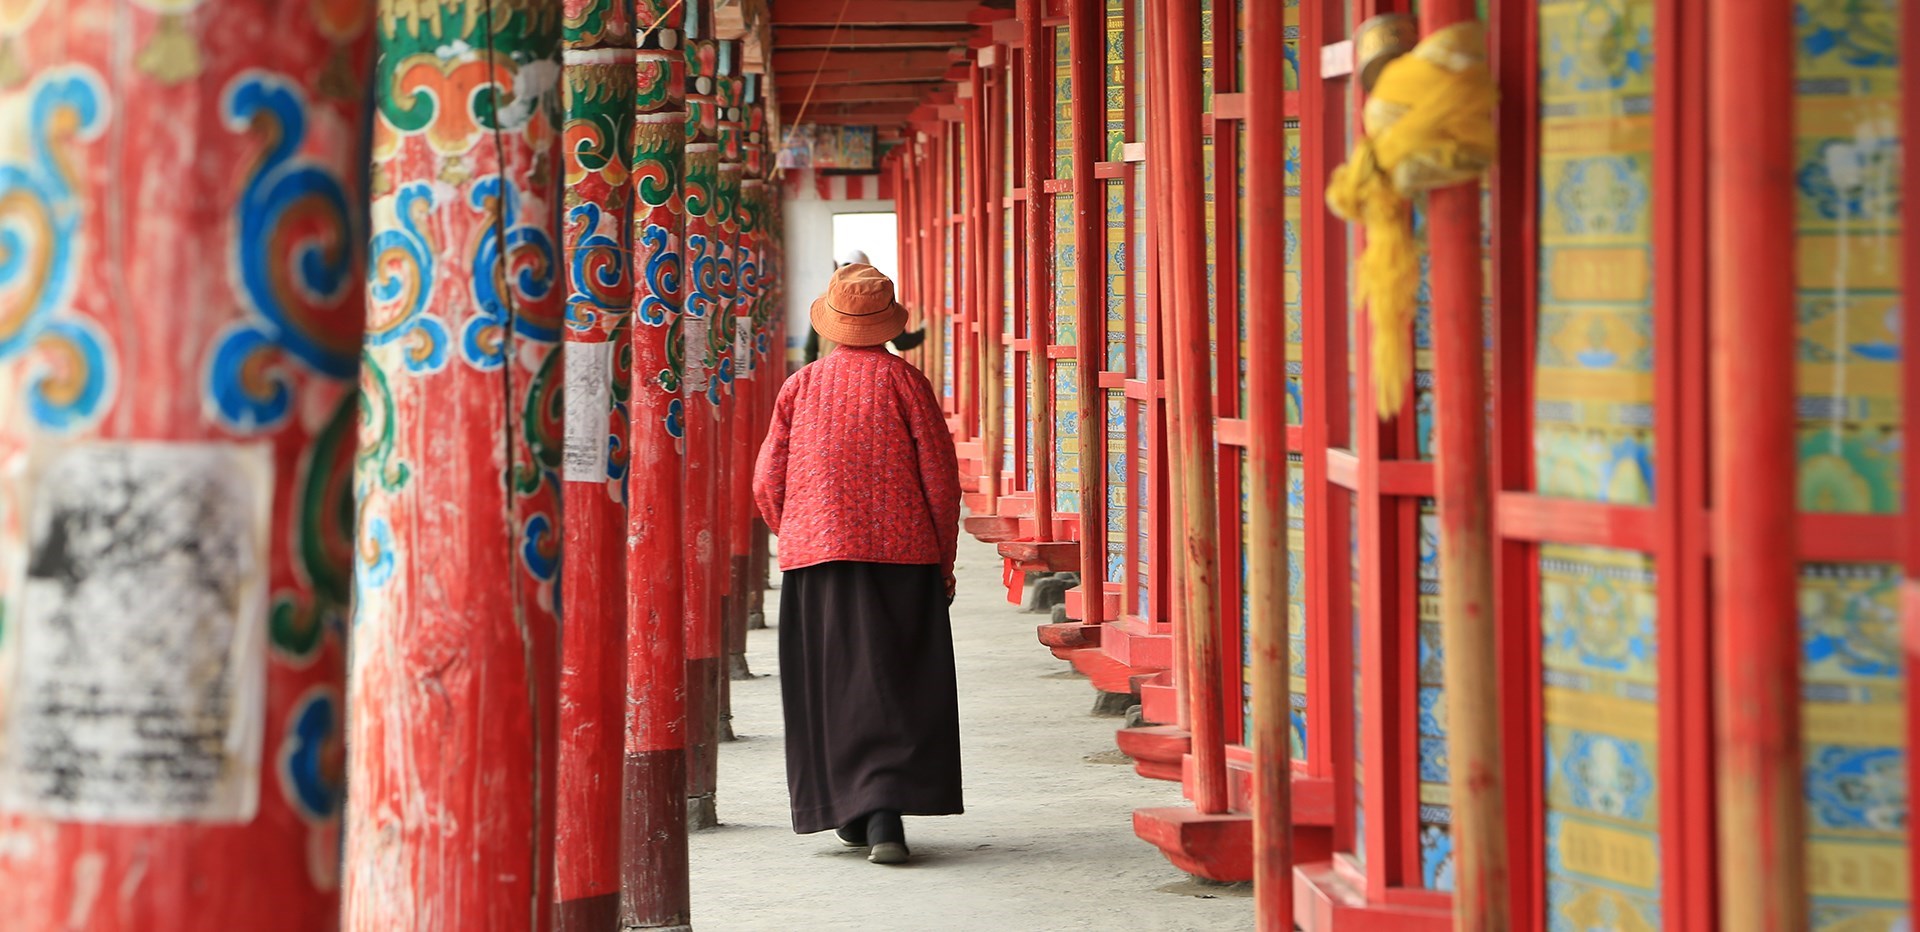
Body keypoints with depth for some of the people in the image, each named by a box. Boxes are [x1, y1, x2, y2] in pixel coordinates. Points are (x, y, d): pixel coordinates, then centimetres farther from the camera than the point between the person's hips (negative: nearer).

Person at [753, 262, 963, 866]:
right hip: (901, 553, -2)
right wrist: (943, 562, 7)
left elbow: (767, 485, 6)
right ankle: (886, 812, -14)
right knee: (898, 682, -1)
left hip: (817, 554, 2)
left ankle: (849, 810, 14)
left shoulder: (800, 387, 5)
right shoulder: (903, 380, -2)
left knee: (833, 681, 10)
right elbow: (940, 477, -3)